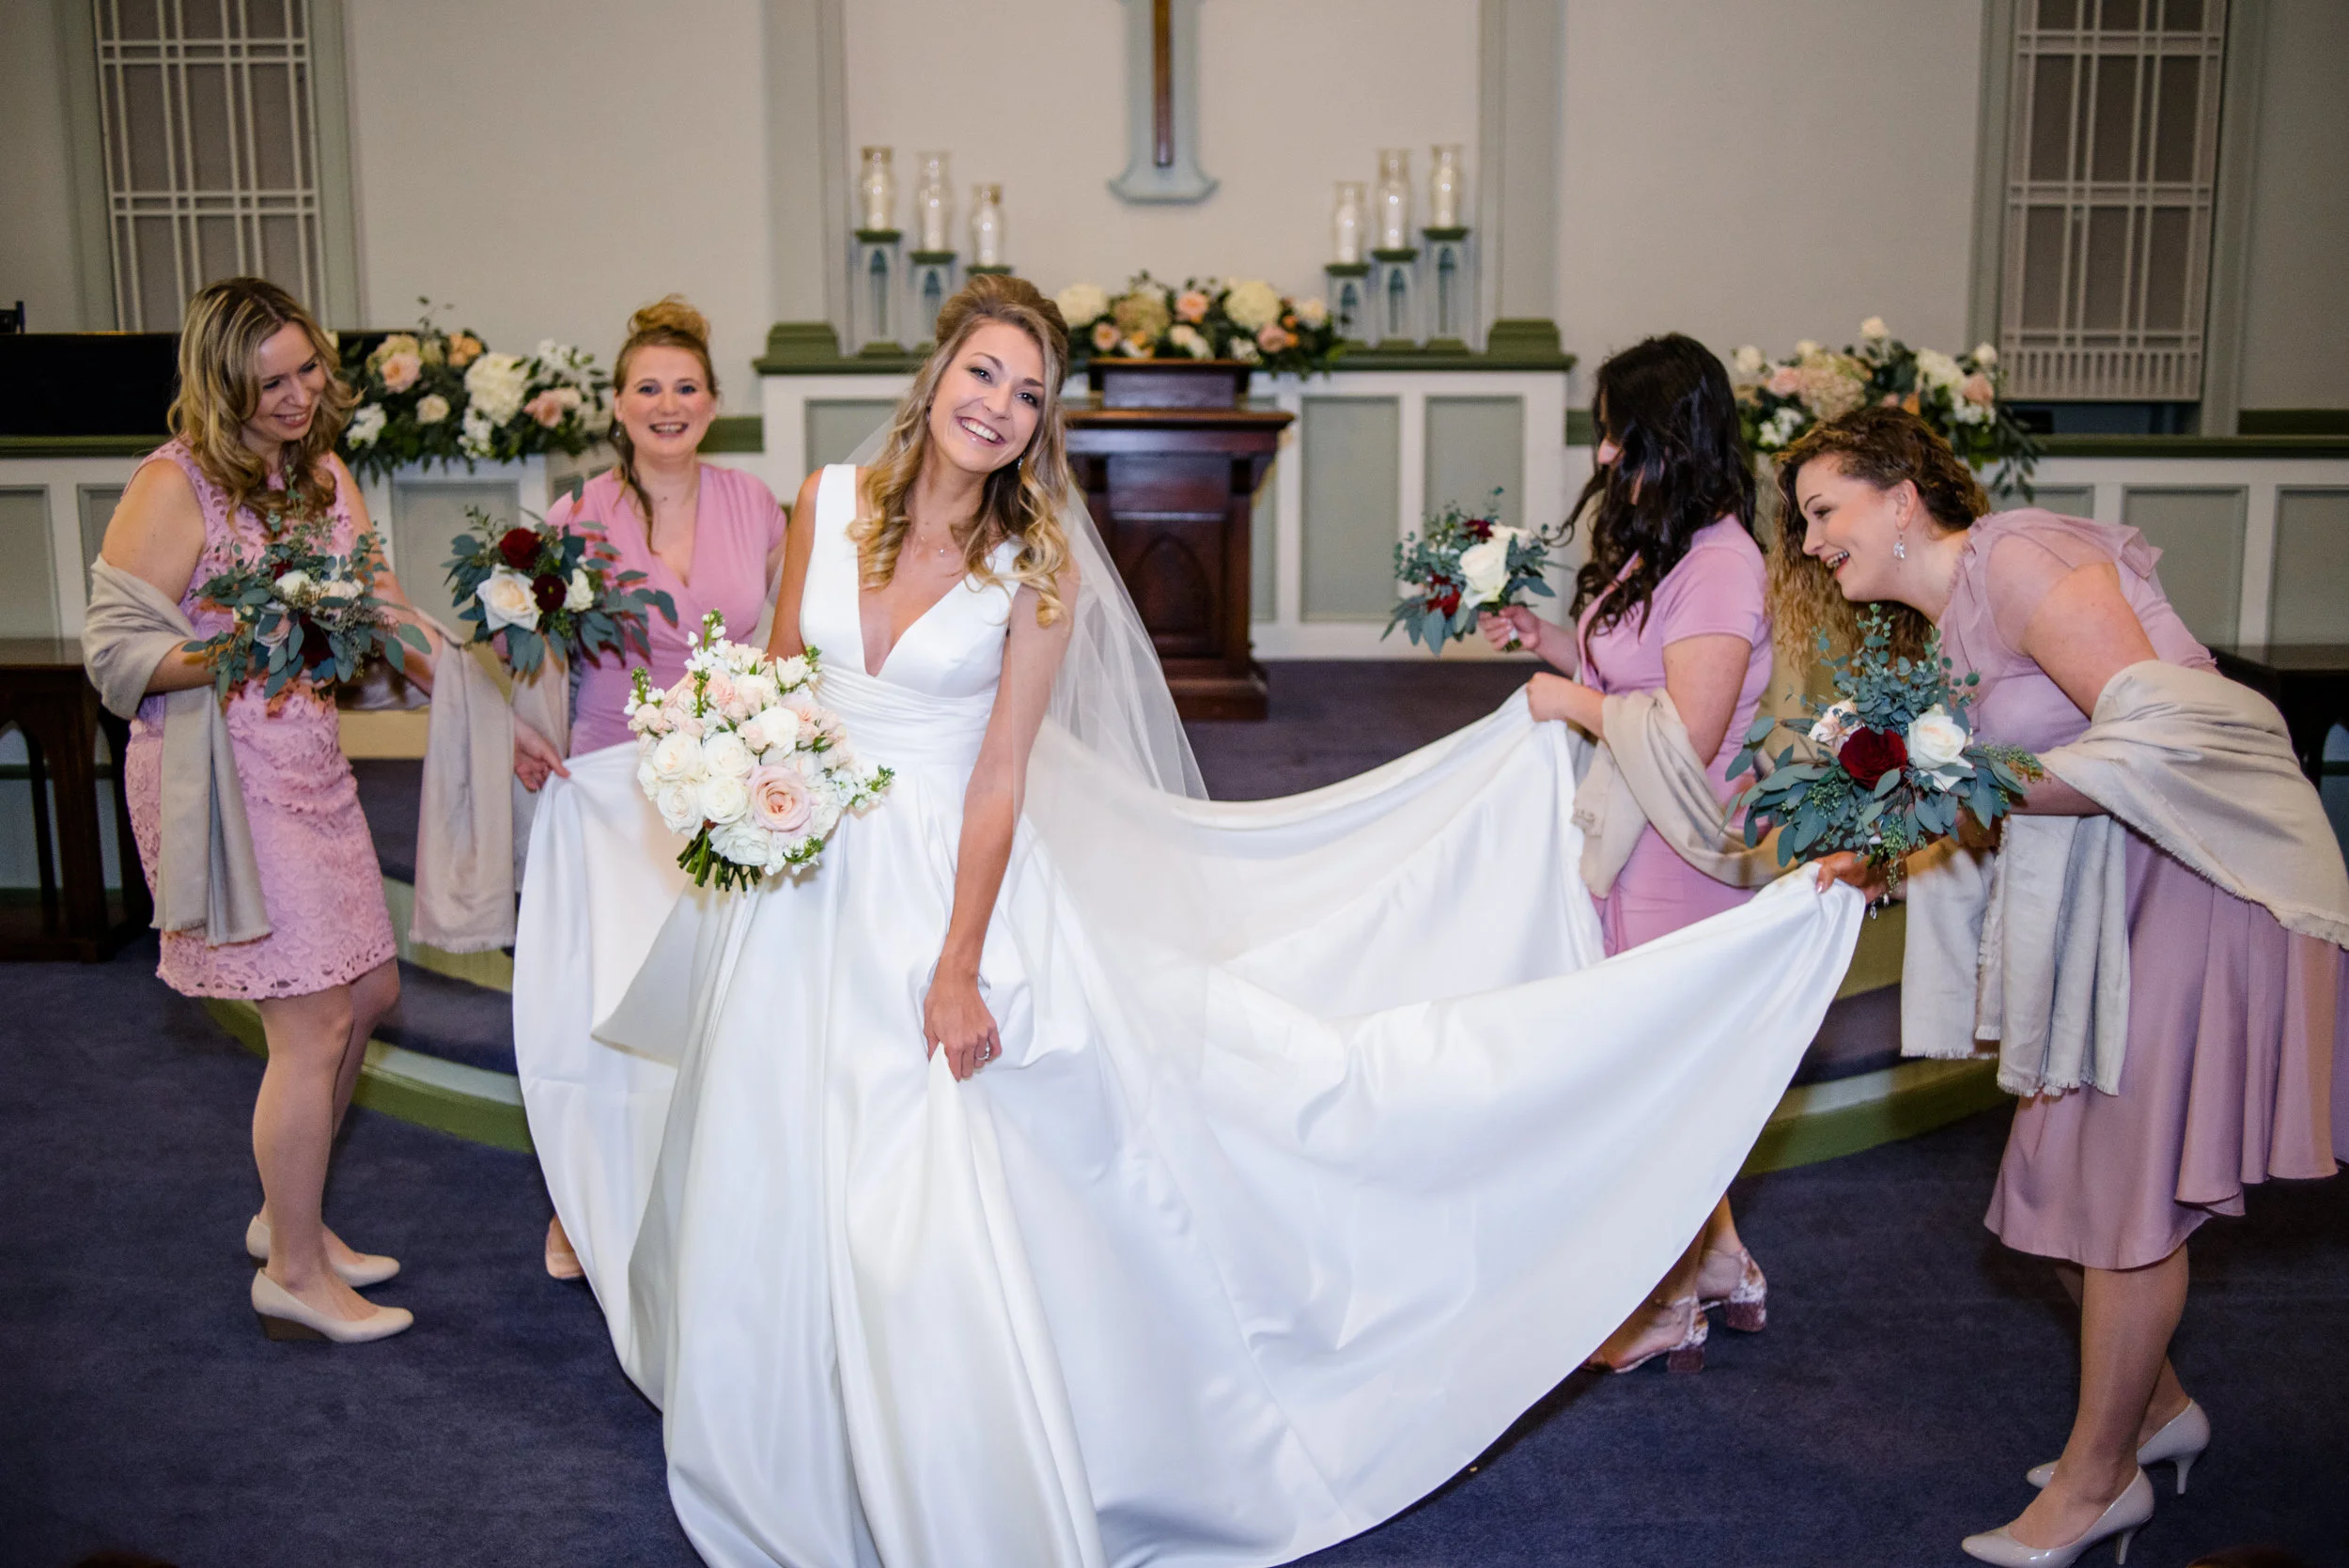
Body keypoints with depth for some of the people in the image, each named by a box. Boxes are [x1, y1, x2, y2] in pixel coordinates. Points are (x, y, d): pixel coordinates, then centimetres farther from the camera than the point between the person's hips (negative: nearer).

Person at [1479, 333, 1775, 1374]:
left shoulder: (1720, 565, -21)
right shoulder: (1659, 550, 11)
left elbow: (1685, 736, -25)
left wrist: (1567, 700, -15)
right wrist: (1549, 642, 9)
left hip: (1689, 858, -9)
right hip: (1635, 851, 10)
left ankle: (1665, 1315, 18)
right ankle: (1718, 1268, 33)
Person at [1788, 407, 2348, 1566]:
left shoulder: (2019, 557, -16)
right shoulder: (1942, 628, 12)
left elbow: (2153, 727, -25)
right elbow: (1990, 814, 9)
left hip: (2205, 880, -9)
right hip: (2110, 900, 9)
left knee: (2127, 1183, -2)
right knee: (2059, 1171, 12)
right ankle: (2156, 1408, 32)